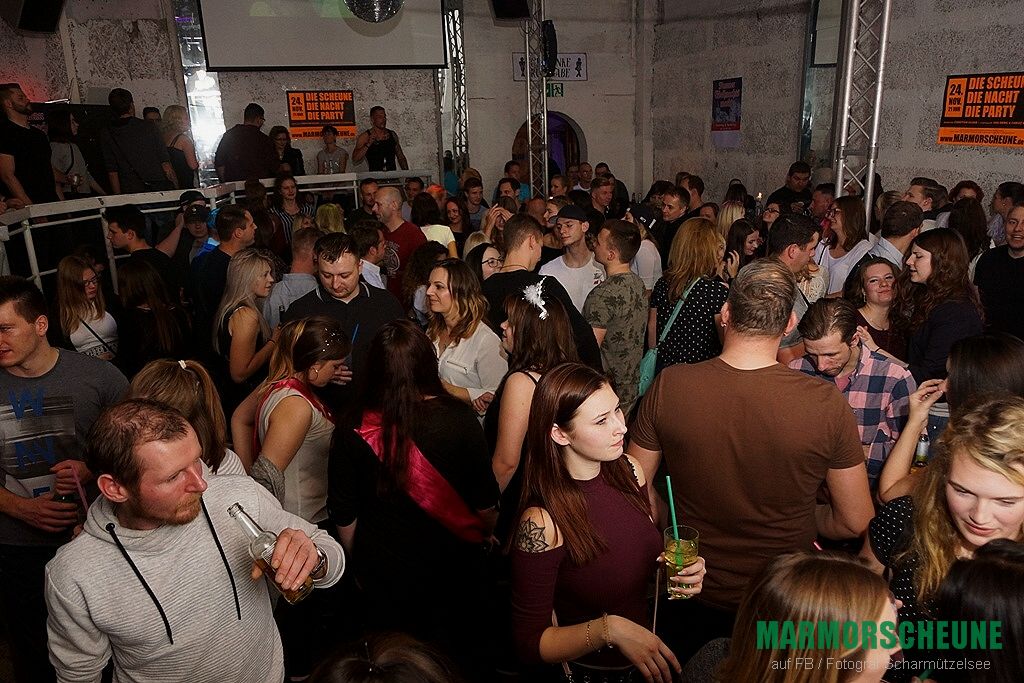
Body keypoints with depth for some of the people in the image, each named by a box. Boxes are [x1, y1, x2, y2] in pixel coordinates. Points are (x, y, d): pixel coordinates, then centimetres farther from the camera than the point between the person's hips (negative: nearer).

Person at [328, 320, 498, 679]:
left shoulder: (352, 432, -18)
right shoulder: (459, 418, -21)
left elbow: (344, 517, -7)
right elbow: (485, 502, -11)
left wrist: (359, 563, 11)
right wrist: (486, 532, 11)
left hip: (383, 572, 1)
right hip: (453, 567, 0)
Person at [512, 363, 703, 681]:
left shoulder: (628, 470, -10)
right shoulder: (541, 523, -28)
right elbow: (529, 642, -20)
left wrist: (681, 570, -11)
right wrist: (609, 628, -32)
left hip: (654, 653, 5)